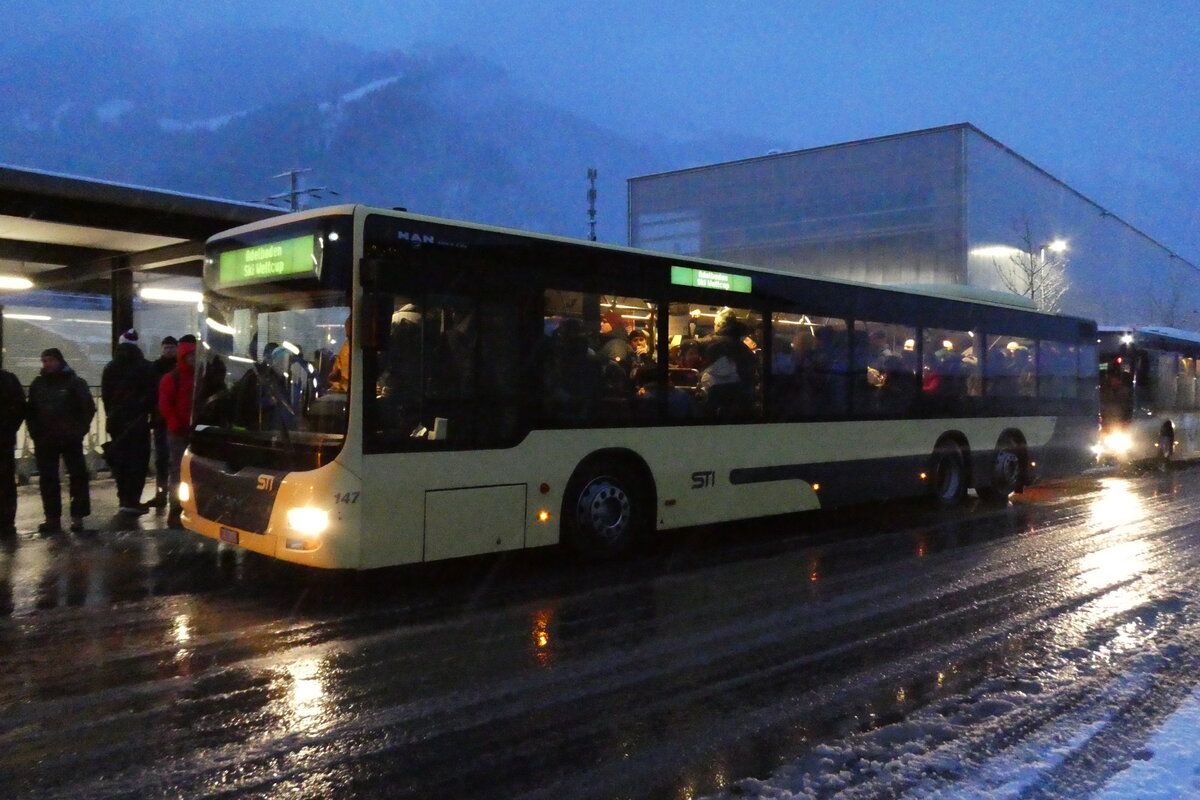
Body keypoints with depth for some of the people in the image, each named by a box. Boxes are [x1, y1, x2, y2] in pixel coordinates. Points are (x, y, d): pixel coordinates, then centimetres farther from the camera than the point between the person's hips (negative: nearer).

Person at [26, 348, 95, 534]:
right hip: (45, 440, 4)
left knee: (78, 476, -3)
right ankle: (52, 518, 12)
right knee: (48, 479, 5)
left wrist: (79, 430, -9)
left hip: (71, 439, -4)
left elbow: (88, 408, -3)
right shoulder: (37, 384, 9)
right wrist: (35, 433, 3)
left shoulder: (75, 382, -3)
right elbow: (30, 411, 14)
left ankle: (77, 517, 3)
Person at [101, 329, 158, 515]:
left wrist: (111, 415, 17)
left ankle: (124, 498, 15)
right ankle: (132, 500, -9)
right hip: (138, 421, -4)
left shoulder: (110, 368, 7)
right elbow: (153, 395, -6)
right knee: (137, 460, -3)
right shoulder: (146, 367, -6)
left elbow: (105, 395, 10)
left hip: (116, 420, 4)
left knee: (120, 460, 12)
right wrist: (147, 412, 9)